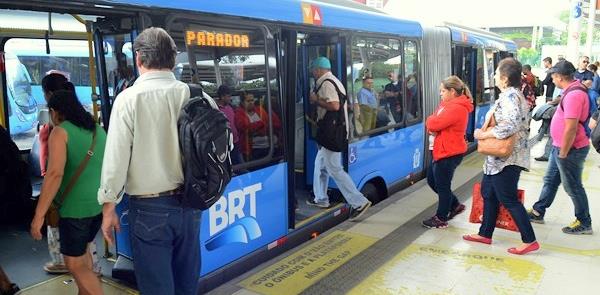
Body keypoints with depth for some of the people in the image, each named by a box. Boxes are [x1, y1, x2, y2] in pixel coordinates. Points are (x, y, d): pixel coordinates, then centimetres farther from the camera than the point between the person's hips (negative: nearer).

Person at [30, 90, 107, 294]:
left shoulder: (60, 131, -9)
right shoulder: (98, 130, 11)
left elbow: (55, 174, -22)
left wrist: (38, 215, -19)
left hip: (75, 208, -7)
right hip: (99, 205, 7)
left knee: (76, 265, 3)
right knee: (82, 250, 27)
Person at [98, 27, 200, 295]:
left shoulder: (129, 98, -12)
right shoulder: (192, 95, -3)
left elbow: (116, 158, -11)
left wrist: (108, 207, -1)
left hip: (149, 207, -4)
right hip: (190, 203, 4)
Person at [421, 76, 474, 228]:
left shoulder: (456, 108, -21)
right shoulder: (450, 105, 13)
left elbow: (433, 123, -26)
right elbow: (434, 123, 14)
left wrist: (431, 121, -3)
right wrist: (433, 126, -9)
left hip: (450, 153, -10)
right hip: (443, 150, 10)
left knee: (442, 186, 3)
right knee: (432, 180, 19)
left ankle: (441, 218, 18)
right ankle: (455, 205, 32)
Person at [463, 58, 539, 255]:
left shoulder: (510, 97, -18)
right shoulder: (512, 95, 14)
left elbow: (510, 126, -32)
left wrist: (484, 134, -21)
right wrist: (487, 132, 8)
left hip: (505, 158, -11)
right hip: (499, 157, 11)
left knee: (508, 200, -3)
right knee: (488, 193, 17)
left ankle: (529, 241, 6)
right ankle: (485, 234, 28)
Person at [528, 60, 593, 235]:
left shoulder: (574, 95, -26)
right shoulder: (572, 91, 8)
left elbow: (571, 129, -28)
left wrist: (563, 154, -20)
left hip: (571, 149, -10)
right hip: (560, 146, 10)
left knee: (573, 187, 4)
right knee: (550, 180, 18)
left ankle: (584, 223, 19)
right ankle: (538, 212, 31)